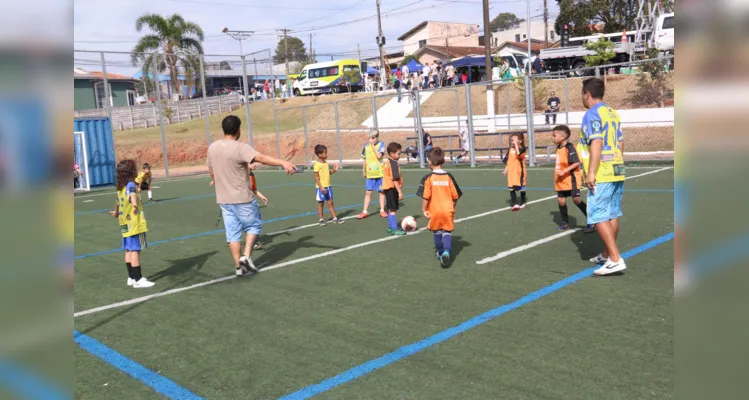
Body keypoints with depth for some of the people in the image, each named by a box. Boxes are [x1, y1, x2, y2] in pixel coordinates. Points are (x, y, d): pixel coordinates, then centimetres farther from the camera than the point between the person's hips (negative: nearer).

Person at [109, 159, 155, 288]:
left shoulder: (121, 187, 12)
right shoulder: (131, 185, -16)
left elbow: (118, 201, 31)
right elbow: (132, 194, -41)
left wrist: (116, 212, 49)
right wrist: (134, 204, -62)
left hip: (126, 224, 9)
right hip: (134, 224, -9)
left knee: (129, 250, 13)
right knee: (135, 250, -8)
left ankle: (131, 277, 21)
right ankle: (138, 280, -7)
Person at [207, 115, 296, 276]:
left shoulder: (212, 147, 4)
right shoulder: (240, 147, -17)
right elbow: (261, 157, -33)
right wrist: (282, 162, -44)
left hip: (224, 198, 6)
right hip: (242, 198, -6)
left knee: (233, 232, 10)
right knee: (254, 225, 13)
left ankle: (238, 266, 12)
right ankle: (246, 256, -1)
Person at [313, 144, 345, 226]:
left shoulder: (326, 163, 9)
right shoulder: (317, 164, -15)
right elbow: (316, 177, -16)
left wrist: (333, 170, 3)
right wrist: (321, 187, -21)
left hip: (328, 186, 7)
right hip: (321, 187, -7)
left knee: (330, 202, 10)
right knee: (321, 203, 4)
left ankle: (334, 218, 16)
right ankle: (321, 219, 13)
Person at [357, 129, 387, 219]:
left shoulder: (381, 144, -8)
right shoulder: (366, 146, 2)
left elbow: (379, 156, -23)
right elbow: (364, 159, 11)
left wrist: (373, 146, -20)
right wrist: (363, 170, 13)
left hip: (379, 173, -2)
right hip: (369, 174, 3)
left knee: (381, 192, 8)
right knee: (368, 192, 4)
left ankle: (382, 211, 18)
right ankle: (365, 212, 8)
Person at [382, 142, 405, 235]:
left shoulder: (387, 162, 12)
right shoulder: (393, 164, -18)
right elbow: (395, 179, -23)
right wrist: (400, 192, -21)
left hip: (387, 188, 10)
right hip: (392, 188, -10)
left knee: (390, 209, 18)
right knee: (393, 209, -5)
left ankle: (390, 227, 28)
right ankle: (394, 229, -2)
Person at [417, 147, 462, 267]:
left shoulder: (428, 178, -11)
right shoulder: (449, 177, -2)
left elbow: (425, 196, -14)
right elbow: (455, 196, 4)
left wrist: (424, 209, -2)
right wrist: (453, 206, 21)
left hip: (434, 211, -1)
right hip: (448, 210, 1)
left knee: (437, 232, 18)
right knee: (447, 232, 6)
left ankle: (440, 253, 31)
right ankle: (446, 252, -17)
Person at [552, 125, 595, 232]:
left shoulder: (569, 148, -17)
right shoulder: (558, 148, 9)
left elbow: (577, 163, -24)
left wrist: (564, 171, -28)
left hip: (571, 178, -9)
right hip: (561, 180, 9)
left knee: (576, 199, -13)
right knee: (561, 200, 9)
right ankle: (565, 223, 24)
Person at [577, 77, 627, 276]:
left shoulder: (592, 114, -11)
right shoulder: (613, 113, 16)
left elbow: (596, 143, -21)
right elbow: (620, 143, 18)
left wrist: (591, 172, -22)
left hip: (601, 175, -9)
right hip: (617, 171, 9)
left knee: (599, 217, -8)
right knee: (612, 215, 15)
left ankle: (616, 260, -12)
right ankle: (608, 255, 26)